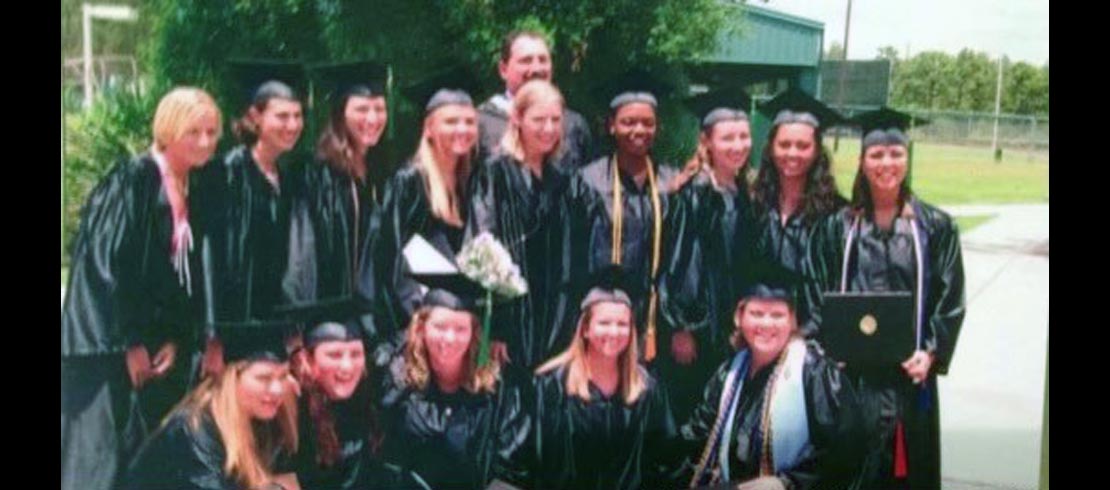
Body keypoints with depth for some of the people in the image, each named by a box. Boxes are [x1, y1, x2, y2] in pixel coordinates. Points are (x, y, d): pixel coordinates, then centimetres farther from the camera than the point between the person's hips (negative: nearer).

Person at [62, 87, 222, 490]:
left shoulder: (194, 192, 11)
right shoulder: (133, 180, -11)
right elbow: (108, 264, -16)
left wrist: (178, 340, 1)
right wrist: (129, 343, -16)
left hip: (160, 350, 7)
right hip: (113, 349, -7)